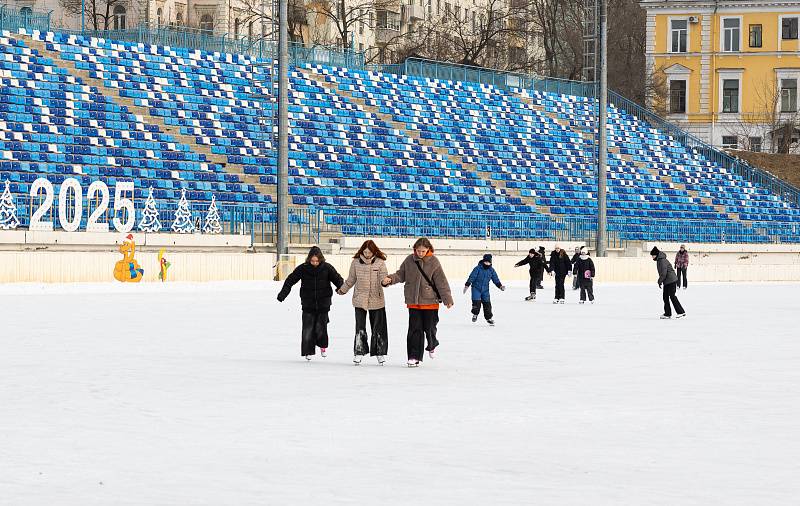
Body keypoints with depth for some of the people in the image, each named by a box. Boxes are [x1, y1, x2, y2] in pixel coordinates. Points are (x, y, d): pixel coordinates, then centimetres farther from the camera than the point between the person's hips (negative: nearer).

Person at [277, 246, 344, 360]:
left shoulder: (327, 268, -3)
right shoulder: (303, 268, -3)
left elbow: (337, 278, -2)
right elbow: (291, 280, -1)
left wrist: (341, 288, -23)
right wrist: (283, 293, -10)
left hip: (323, 303, -1)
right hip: (308, 303, 1)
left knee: (320, 327, -2)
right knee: (308, 328, -4)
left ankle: (323, 345, 26)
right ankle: (308, 351, 6)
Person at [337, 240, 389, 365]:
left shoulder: (380, 262, -3)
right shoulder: (356, 262, 1)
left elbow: (384, 277, -9)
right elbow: (351, 280, 13)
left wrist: (385, 281, -32)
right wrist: (342, 290, 20)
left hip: (376, 300, 0)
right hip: (360, 300, 0)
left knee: (378, 328, 7)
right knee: (360, 328, -3)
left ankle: (380, 353, 18)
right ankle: (358, 353, 3)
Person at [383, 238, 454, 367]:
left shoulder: (433, 262, -7)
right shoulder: (409, 260, 0)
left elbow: (441, 282, -6)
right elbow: (401, 275, 9)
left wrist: (447, 299, -7)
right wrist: (390, 279, -11)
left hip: (430, 301, -2)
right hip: (413, 301, 2)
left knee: (429, 327, 6)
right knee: (415, 329, -1)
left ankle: (432, 346, 38)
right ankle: (414, 356, 4)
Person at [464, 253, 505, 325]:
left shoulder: (491, 270, 1)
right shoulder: (478, 268, -12)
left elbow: (495, 279, 4)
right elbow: (472, 277, -12)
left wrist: (500, 286, -11)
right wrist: (467, 285, -15)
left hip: (485, 289, 3)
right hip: (476, 288, -3)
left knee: (487, 303, 1)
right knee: (476, 302, -13)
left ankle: (488, 318, 14)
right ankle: (475, 314, 14)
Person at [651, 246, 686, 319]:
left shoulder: (662, 261, -18)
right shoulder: (659, 260, 14)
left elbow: (663, 273, -24)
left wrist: (659, 282, -15)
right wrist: (660, 281, 15)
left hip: (671, 281, -10)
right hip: (666, 282, 10)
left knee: (672, 296, -8)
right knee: (665, 297, 10)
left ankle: (681, 312, -4)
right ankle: (667, 314, 13)